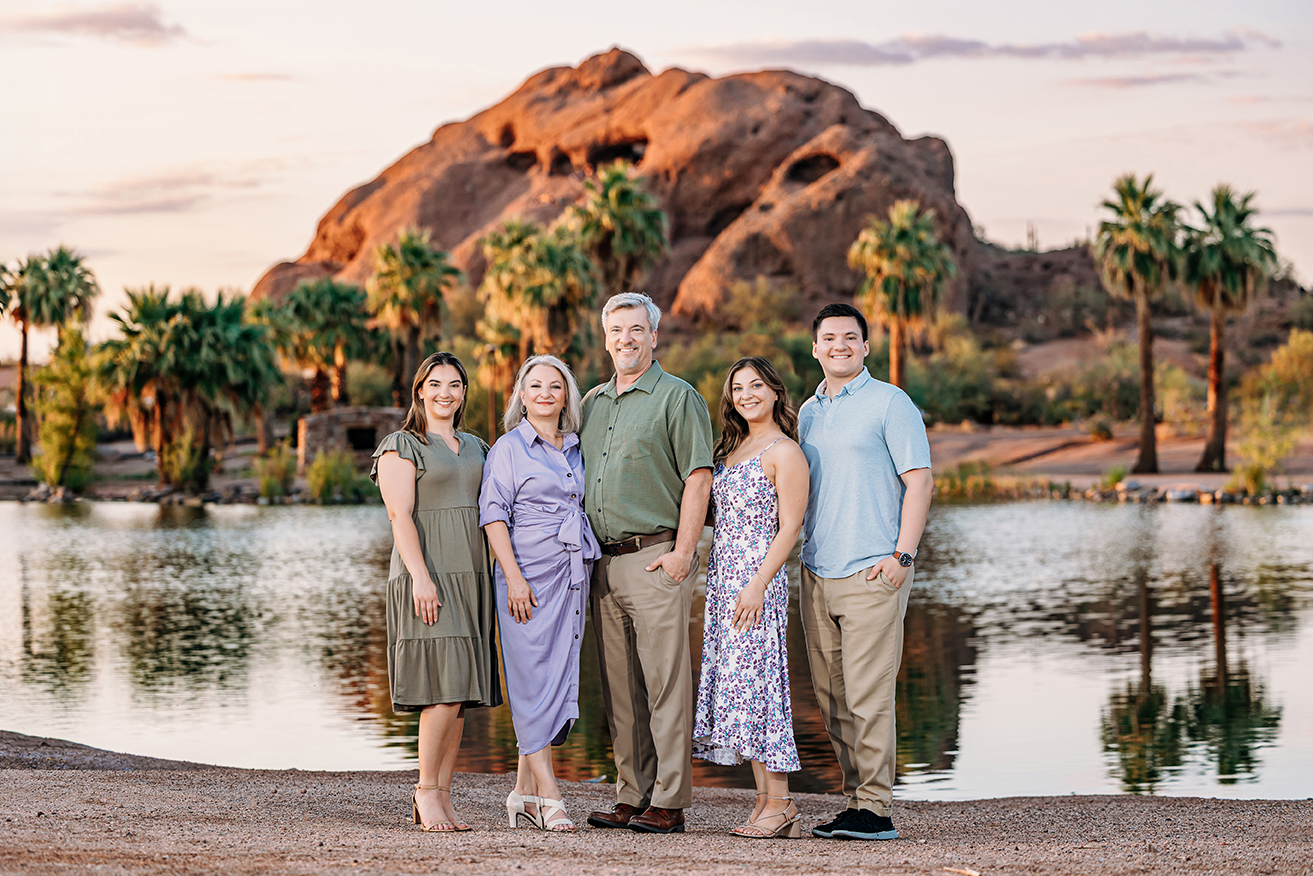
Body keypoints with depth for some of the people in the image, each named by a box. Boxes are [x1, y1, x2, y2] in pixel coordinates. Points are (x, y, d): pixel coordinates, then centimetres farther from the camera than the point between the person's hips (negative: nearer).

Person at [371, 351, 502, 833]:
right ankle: (426, 791, -5)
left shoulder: (475, 448, 20)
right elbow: (400, 516, -9)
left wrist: (495, 577, 11)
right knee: (444, 688, -15)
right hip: (426, 576, -6)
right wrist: (421, 576, -19)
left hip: (470, 576, 7)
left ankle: (442, 796, 5)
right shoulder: (401, 446, 0)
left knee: (459, 693, 2)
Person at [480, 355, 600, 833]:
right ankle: (548, 795, -9)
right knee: (533, 679, -8)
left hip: (573, 575, 6)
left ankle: (524, 793, 11)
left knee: (559, 680, 5)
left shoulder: (575, 450, 17)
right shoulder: (509, 448, 0)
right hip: (528, 576, -6)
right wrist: (514, 577, -15)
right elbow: (493, 515, -6)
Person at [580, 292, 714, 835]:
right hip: (604, 560, 7)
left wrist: (683, 552, -15)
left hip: (656, 556, -7)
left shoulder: (677, 398, -2)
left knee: (665, 683, -7)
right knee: (619, 688, 8)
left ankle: (669, 803, -5)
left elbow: (698, 479, -8)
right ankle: (632, 797, 15)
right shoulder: (593, 402, 18)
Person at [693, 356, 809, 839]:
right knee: (736, 685, 5)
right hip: (722, 579, 8)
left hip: (758, 580, -8)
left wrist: (758, 584, -19)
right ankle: (766, 800, 8)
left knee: (753, 682, -10)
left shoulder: (785, 452, -6)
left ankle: (780, 803, -6)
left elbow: (789, 529, -12)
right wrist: (716, 579, 10)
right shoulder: (731, 448, 18)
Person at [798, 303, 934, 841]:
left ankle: (876, 808, -5)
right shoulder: (808, 412, 18)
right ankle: (856, 798, 15)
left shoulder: (890, 403, -2)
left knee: (867, 696, -9)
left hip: (872, 573, -7)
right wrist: (801, 554, 14)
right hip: (817, 574, 7)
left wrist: (902, 555, -15)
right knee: (830, 696, 8)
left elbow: (919, 481, -7)